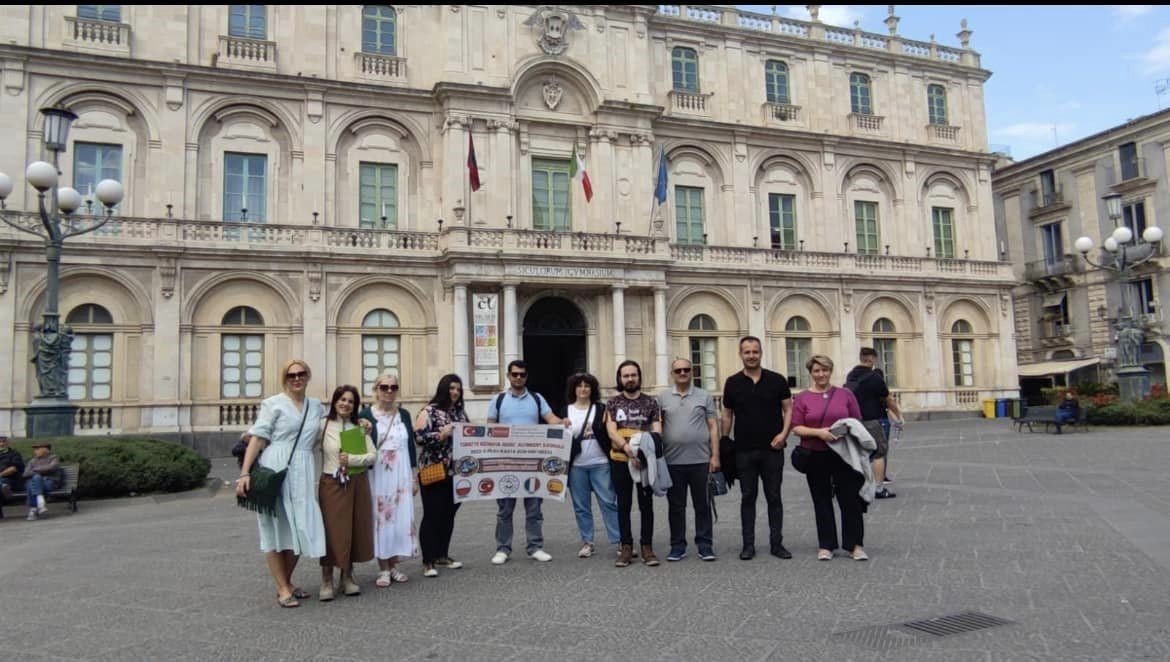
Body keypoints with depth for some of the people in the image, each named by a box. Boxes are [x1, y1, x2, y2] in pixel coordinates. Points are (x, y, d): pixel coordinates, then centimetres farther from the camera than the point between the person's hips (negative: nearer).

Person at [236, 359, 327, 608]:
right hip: (274, 470, -5)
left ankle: (287, 582, 24)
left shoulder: (316, 406, 15)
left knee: (299, 528, 7)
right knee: (276, 526, 2)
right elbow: (257, 438, -7)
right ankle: (283, 589, 8)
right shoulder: (273, 403, 0)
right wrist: (244, 473, -16)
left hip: (303, 474, 5)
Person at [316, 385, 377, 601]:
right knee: (331, 530, -3)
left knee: (354, 530, 8)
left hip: (357, 484, 3)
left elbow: (372, 455, 3)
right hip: (331, 484, -3)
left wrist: (352, 460, -10)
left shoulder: (360, 427, 8)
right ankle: (327, 581, 8)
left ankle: (347, 577, 21)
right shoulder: (323, 425, -1)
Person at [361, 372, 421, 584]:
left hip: (401, 476, 3)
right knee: (380, 519, 0)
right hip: (377, 476, -3)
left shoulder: (404, 414, 8)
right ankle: (383, 569, 11)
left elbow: (411, 446, 11)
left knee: (400, 519, 5)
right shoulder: (366, 415, -3)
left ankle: (394, 565, 19)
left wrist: (415, 477, 10)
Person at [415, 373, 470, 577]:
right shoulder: (430, 411, -7)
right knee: (432, 515, -1)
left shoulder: (460, 411, 13)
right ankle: (428, 561, 5)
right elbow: (418, 437, -16)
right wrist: (442, 434, -21)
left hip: (456, 472, 6)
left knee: (449, 514, 13)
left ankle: (442, 555, 26)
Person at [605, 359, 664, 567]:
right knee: (624, 505, 7)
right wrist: (627, 448, -24)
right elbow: (611, 431, -6)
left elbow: (657, 431, -1)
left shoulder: (651, 402, 4)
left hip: (645, 460, 0)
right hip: (620, 460, 1)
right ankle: (626, 548, 15)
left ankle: (647, 547, 13)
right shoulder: (613, 403, 5)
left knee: (646, 504, 4)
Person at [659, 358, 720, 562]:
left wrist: (715, 455, -3)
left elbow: (713, 427, 4)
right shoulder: (663, 398, 7)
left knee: (702, 505, 5)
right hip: (672, 461, 1)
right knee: (676, 506, 7)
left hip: (700, 460, -1)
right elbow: (658, 428, 9)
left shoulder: (704, 396, 6)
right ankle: (678, 546, 16)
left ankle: (705, 545, 14)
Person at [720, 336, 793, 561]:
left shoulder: (777, 380, 1)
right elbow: (727, 415, 8)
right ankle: (748, 544, 13)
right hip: (744, 450, 0)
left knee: (774, 497, 6)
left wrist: (784, 433, -10)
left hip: (772, 449, 0)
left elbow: (788, 409, 4)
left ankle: (776, 543, 16)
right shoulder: (732, 383, 3)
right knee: (748, 498, 6)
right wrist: (725, 443, 2)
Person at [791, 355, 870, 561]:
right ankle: (826, 546, 18)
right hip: (816, 457, 0)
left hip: (844, 455, 0)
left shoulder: (845, 394, 6)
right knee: (822, 501, 9)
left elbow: (858, 422, 10)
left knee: (851, 498, 1)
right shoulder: (803, 398, 2)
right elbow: (796, 428, -3)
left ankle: (855, 545, 13)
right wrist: (819, 432, -17)